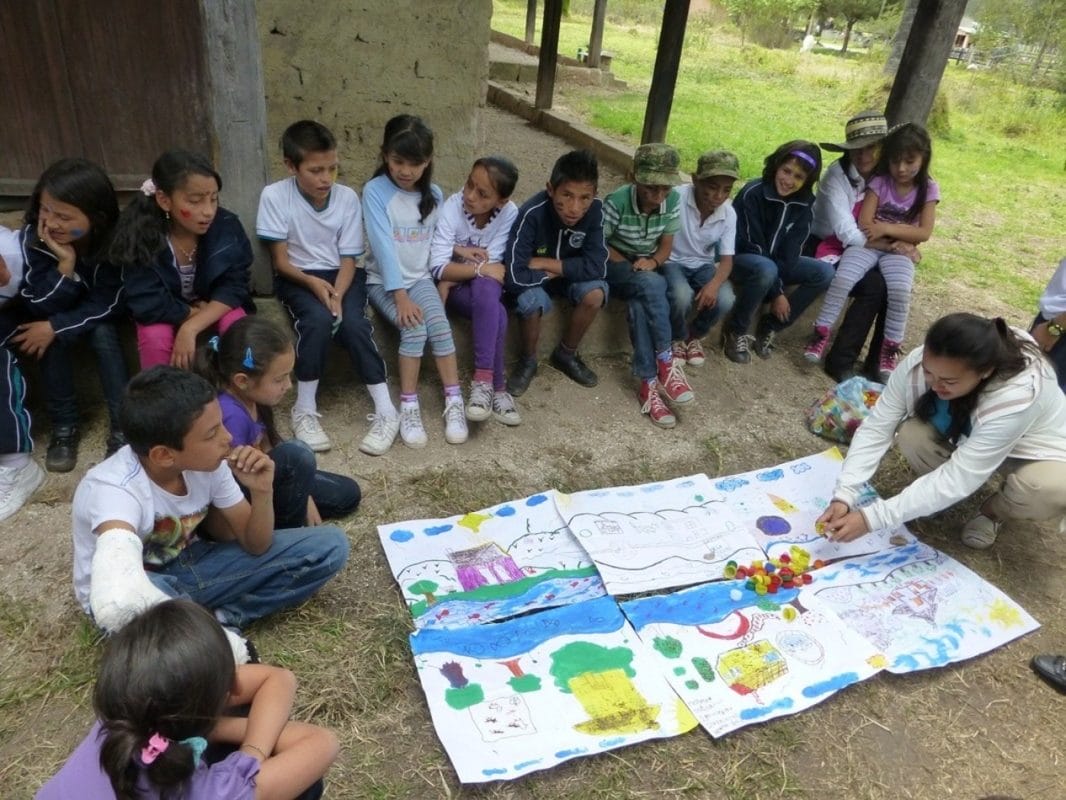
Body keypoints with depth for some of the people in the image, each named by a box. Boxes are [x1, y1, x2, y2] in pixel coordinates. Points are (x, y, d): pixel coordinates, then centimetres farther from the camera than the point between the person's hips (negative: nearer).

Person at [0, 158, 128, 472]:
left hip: (95, 314, -1)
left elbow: (107, 305, -24)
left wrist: (54, 326, -31)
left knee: (103, 332, -31)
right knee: (55, 340, -28)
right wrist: (65, 264, -38)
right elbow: (42, 306, -25)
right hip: (45, 311, 1)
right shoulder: (31, 238, -26)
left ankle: (123, 427, -24)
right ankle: (64, 426, -13)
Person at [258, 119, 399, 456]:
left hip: (342, 275, 2)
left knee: (353, 323, -28)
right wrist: (313, 283, -27)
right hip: (297, 278, -1)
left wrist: (337, 294, -23)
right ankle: (304, 410, -16)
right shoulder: (274, 196, -12)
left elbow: (349, 259, -6)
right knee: (318, 319, -33)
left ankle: (386, 411, -18)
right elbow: (280, 260, -9)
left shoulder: (347, 197, -7)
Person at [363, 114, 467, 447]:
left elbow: (437, 241, 10)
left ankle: (454, 403, -15)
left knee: (440, 325, -22)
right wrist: (400, 296, -25)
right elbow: (383, 245, -19)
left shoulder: (434, 194, 4)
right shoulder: (375, 190, -11)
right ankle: (408, 407, -15)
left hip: (421, 277, 3)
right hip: (384, 280, -3)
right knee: (414, 330, -26)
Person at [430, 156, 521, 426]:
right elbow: (439, 266, -25)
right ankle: (497, 387, -23)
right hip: (454, 287, -2)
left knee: (485, 289, -35)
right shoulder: (451, 208, -19)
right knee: (496, 314, -31)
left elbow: (490, 263, -16)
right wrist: (480, 267, -30)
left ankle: (483, 382, -31)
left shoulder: (509, 213, -15)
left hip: (484, 285, 2)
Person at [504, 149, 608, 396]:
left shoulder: (595, 210, -23)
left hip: (568, 276, 3)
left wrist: (543, 263, -27)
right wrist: (556, 271, -23)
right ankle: (528, 361, -3)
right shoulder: (532, 213, -32)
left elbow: (596, 267, -26)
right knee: (531, 301, -33)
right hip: (535, 279, -3)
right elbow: (515, 277, -36)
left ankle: (565, 354, 1)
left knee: (595, 292, -26)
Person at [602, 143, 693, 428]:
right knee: (652, 286, -36)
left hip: (647, 268, 4)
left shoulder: (672, 201, -9)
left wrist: (652, 262, -22)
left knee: (639, 304, -33)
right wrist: (630, 266, -20)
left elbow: (666, 244, -1)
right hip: (613, 266, -4)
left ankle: (648, 383, -28)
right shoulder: (617, 201, -22)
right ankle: (666, 362, -26)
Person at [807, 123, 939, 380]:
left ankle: (890, 349, -14)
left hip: (898, 251, 0)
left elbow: (924, 233, -6)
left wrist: (887, 228, -16)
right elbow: (864, 223, -9)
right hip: (868, 244, 0)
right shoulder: (879, 182, -1)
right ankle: (821, 333, -14)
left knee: (900, 291, -28)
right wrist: (900, 240, -13)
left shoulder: (928, 189, 1)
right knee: (841, 279, -28)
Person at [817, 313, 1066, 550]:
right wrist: (843, 495, -38)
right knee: (911, 434, -29)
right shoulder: (917, 362, -31)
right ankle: (940, 493, 4)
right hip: (966, 439, 3)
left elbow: (958, 479, -41)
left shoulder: (1017, 398, -41)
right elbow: (876, 427, -26)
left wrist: (872, 518, -45)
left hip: (1031, 449, -3)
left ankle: (996, 510, 1)